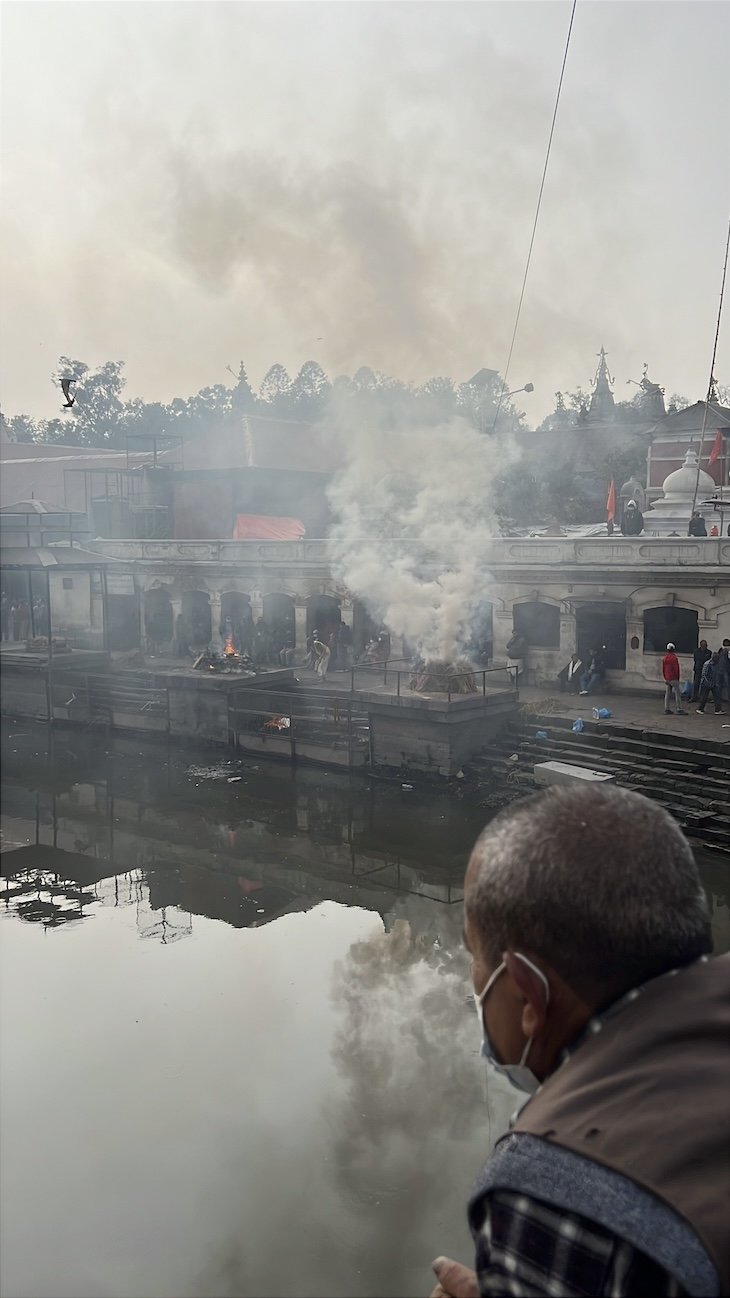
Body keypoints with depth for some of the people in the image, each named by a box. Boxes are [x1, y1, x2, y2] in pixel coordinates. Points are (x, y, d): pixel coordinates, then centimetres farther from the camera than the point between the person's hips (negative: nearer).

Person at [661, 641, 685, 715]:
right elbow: (676, 669, -12)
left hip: (667, 679, 7)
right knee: (677, 694, -5)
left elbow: (663, 669, 11)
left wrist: (665, 678, 14)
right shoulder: (674, 658, -13)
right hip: (673, 679, -7)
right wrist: (677, 678, -2)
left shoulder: (664, 658, 9)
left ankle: (667, 709, 8)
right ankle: (679, 709, -7)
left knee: (667, 694, 9)